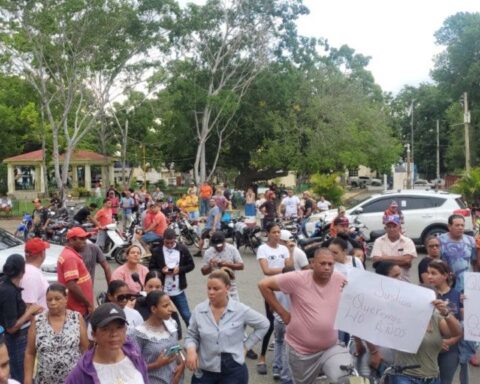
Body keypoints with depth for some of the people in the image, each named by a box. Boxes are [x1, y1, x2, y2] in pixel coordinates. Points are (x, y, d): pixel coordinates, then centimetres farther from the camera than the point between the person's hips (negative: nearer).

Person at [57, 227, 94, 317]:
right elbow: (72, 286, -24)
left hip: (78, 308, 10)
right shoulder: (70, 257, -17)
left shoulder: (72, 254, 14)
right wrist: (88, 304, -17)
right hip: (76, 309, -10)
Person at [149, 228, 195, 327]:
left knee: (186, 315, 6)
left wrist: (180, 269, -14)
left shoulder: (183, 249, -2)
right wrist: (161, 270, -18)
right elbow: (151, 269, 2)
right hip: (162, 291, 0)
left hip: (178, 290, 0)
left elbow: (191, 265, 4)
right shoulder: (156, 251, -3)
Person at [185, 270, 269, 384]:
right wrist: (191, 350, -14)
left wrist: (246, 346, 2)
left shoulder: (240, 310, -8)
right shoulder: (198, 310, -3)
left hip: (234, 370, -1)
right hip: (205, 371, 2)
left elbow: (263, 325, 4)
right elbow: (191, 336, 6)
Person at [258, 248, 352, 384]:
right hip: (301, 350, -1)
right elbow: (264, 285, -11)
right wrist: (282, 313, -10)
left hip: (331, 348, 1)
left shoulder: (340, 280, -7)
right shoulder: (298, 279, -16)